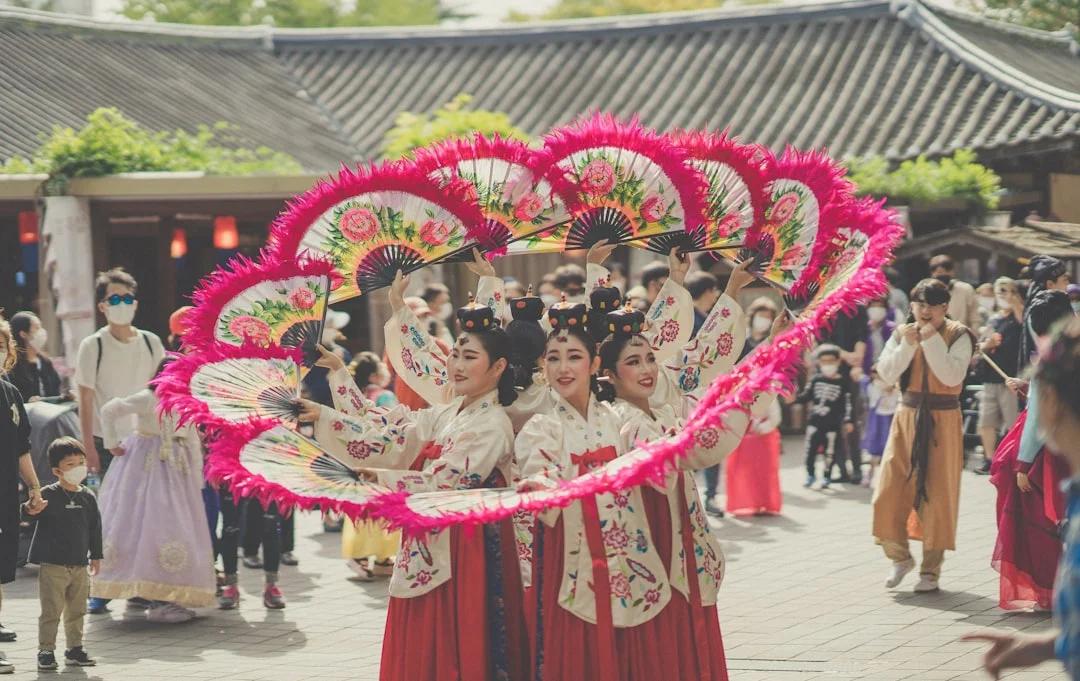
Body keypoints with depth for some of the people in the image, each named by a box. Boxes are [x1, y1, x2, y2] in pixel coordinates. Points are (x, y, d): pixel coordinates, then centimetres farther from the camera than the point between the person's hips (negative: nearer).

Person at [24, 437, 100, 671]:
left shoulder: (88, 497, 6)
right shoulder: (48, 495, -9)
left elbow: (94, 528, 13)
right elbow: (34, 509, -15)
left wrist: (96, 556, 13)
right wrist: (31, 510, -39)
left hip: (79, 565, 5)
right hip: (52, 564, -5)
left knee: (76, 611, 14)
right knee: (51, 612, -2)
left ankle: (75, 648, 24)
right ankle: (46, 651, 5)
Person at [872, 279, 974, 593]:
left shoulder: (958, 336, -4)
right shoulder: (903, 334, 6)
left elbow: (952, 375, -18)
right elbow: (886, 374, -5)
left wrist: (932, 340, -19)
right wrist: (908, 344, -15)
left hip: (943, 422, -3)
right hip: (908, 417, 3)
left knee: (936, 495, -1)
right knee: (889, 492, -1)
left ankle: (931, 570, 9)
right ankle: (900, 557, 19)